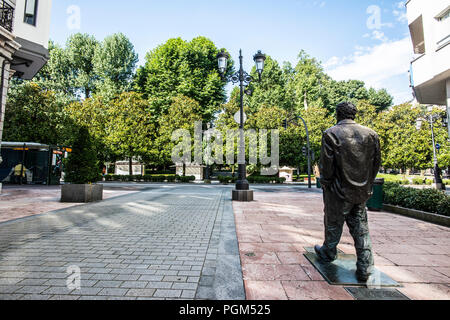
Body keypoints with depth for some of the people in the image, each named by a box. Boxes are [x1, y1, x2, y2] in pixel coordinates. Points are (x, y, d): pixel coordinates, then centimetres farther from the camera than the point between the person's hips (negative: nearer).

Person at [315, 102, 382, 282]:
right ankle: (365, 269, 21)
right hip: (363, 192, 5)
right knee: (361, 229, 15)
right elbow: (376, 163, 6)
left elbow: (326, 164, -14)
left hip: (339, 191, -4)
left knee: (334, 225, 15)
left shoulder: (331, 134, -14)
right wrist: (367, 185, 16)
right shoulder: (371, 134, 2)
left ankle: (328, 253, 37)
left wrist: (325, 185, 0)